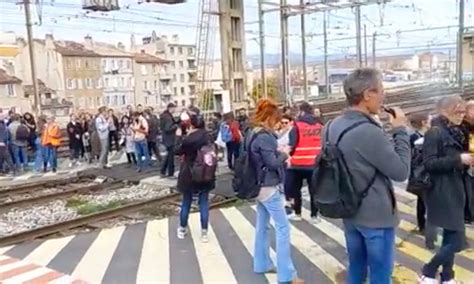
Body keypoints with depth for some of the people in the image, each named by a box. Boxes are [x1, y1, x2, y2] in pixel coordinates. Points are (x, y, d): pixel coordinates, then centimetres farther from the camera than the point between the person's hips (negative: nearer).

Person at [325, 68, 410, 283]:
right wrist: (400, 130, -10)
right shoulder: (369, 132, -26)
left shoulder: (333, 126, 1)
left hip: (349, 212, 8)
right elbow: (401, 172, -18)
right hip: (376, 217, -8)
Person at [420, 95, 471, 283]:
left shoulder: (456, 132, 15)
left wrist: (467, 161, 6)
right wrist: (458, 160, -22)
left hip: (456, 191, 9)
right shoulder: (435, 132, -11)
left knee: (451, 237, 14)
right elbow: (429, 163, -18)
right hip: (443, 193, -9)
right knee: (456, 240, -8)